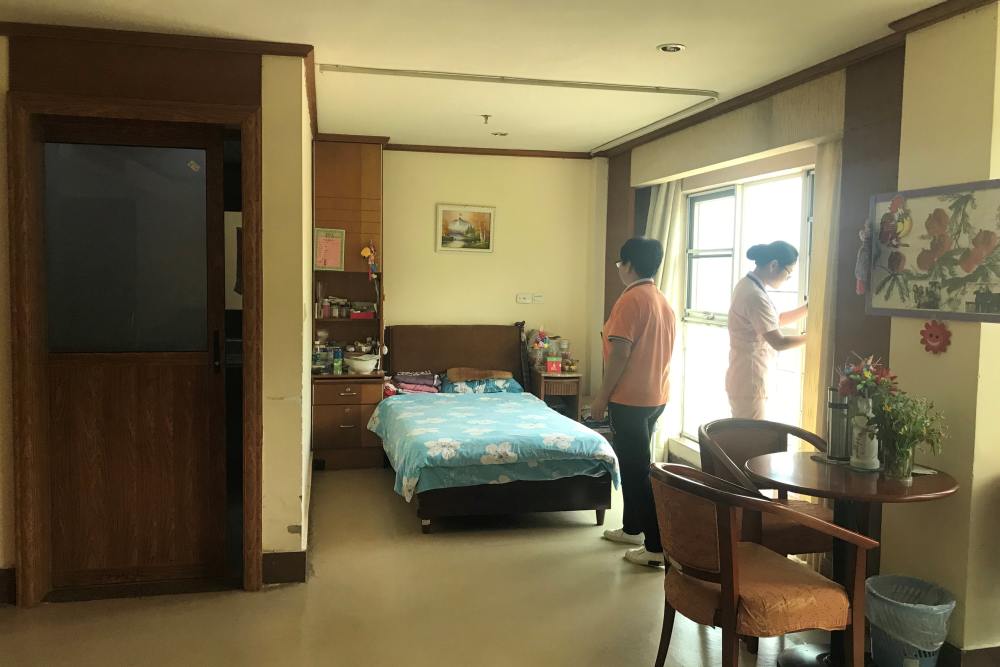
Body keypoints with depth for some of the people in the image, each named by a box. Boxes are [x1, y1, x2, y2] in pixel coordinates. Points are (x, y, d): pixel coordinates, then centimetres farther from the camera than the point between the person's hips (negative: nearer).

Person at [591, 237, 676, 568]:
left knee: (637, 470, -4)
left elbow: (620, 353, -20)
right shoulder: (663, 300, 12)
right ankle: (632, 528, 34)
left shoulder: (630, 299, -16)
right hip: (656, 396, 9)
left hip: (630, 398, -9)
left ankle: (658, 547, -1)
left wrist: (602, 396, -13)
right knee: (634, 463, 21)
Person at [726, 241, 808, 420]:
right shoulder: (755, 296, -23)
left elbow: (776, 320, 18)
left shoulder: (747, 284, 8)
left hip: (743, 378, 10)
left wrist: (809, 307, 9)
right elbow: (779, 342, -20)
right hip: (749, 381, -10)